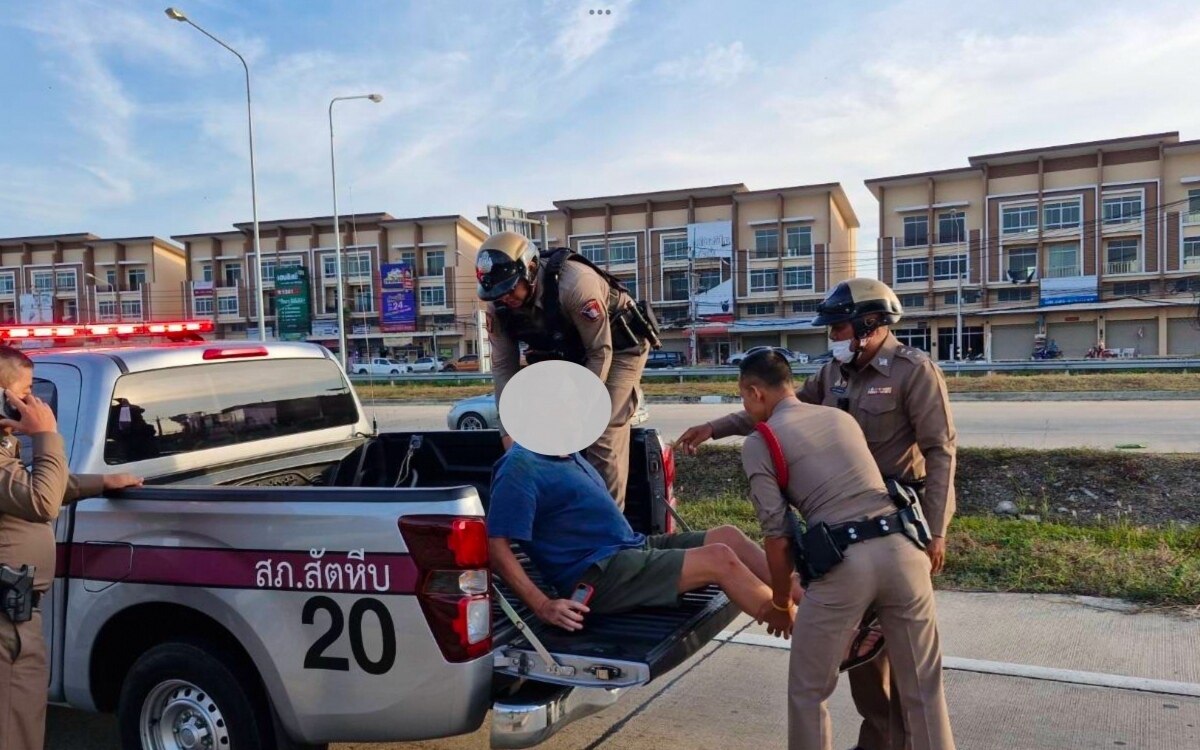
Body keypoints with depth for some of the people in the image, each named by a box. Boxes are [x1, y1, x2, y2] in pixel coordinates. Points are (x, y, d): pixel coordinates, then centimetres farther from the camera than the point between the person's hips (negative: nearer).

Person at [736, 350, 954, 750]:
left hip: (843, 563, -5)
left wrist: (780, 600, 15)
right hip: (902, 548, 5)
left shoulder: (758, 443, 5)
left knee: (808, 691, 15)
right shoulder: (842, 417, 22)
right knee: (923, 685, 18)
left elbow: (778, 535, 1)